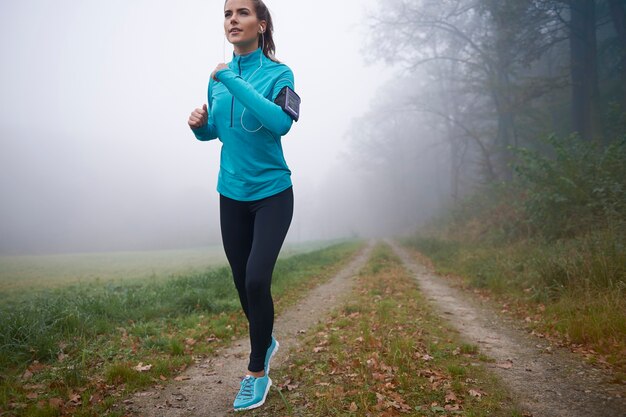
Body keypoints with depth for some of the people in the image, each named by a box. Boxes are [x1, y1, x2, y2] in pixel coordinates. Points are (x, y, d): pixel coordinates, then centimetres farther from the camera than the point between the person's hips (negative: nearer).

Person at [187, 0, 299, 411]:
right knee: (242, 282, 11)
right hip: (232, 195, 5)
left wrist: (233, 81, -26)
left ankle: (257, 372, 9)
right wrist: (199, 124, -7)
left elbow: (281, 123, -29)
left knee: (257, 280, -13)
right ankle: (266, 342, 38)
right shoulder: (219, 77, 4)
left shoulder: (278, 73, -10)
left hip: (272, 194, -5)